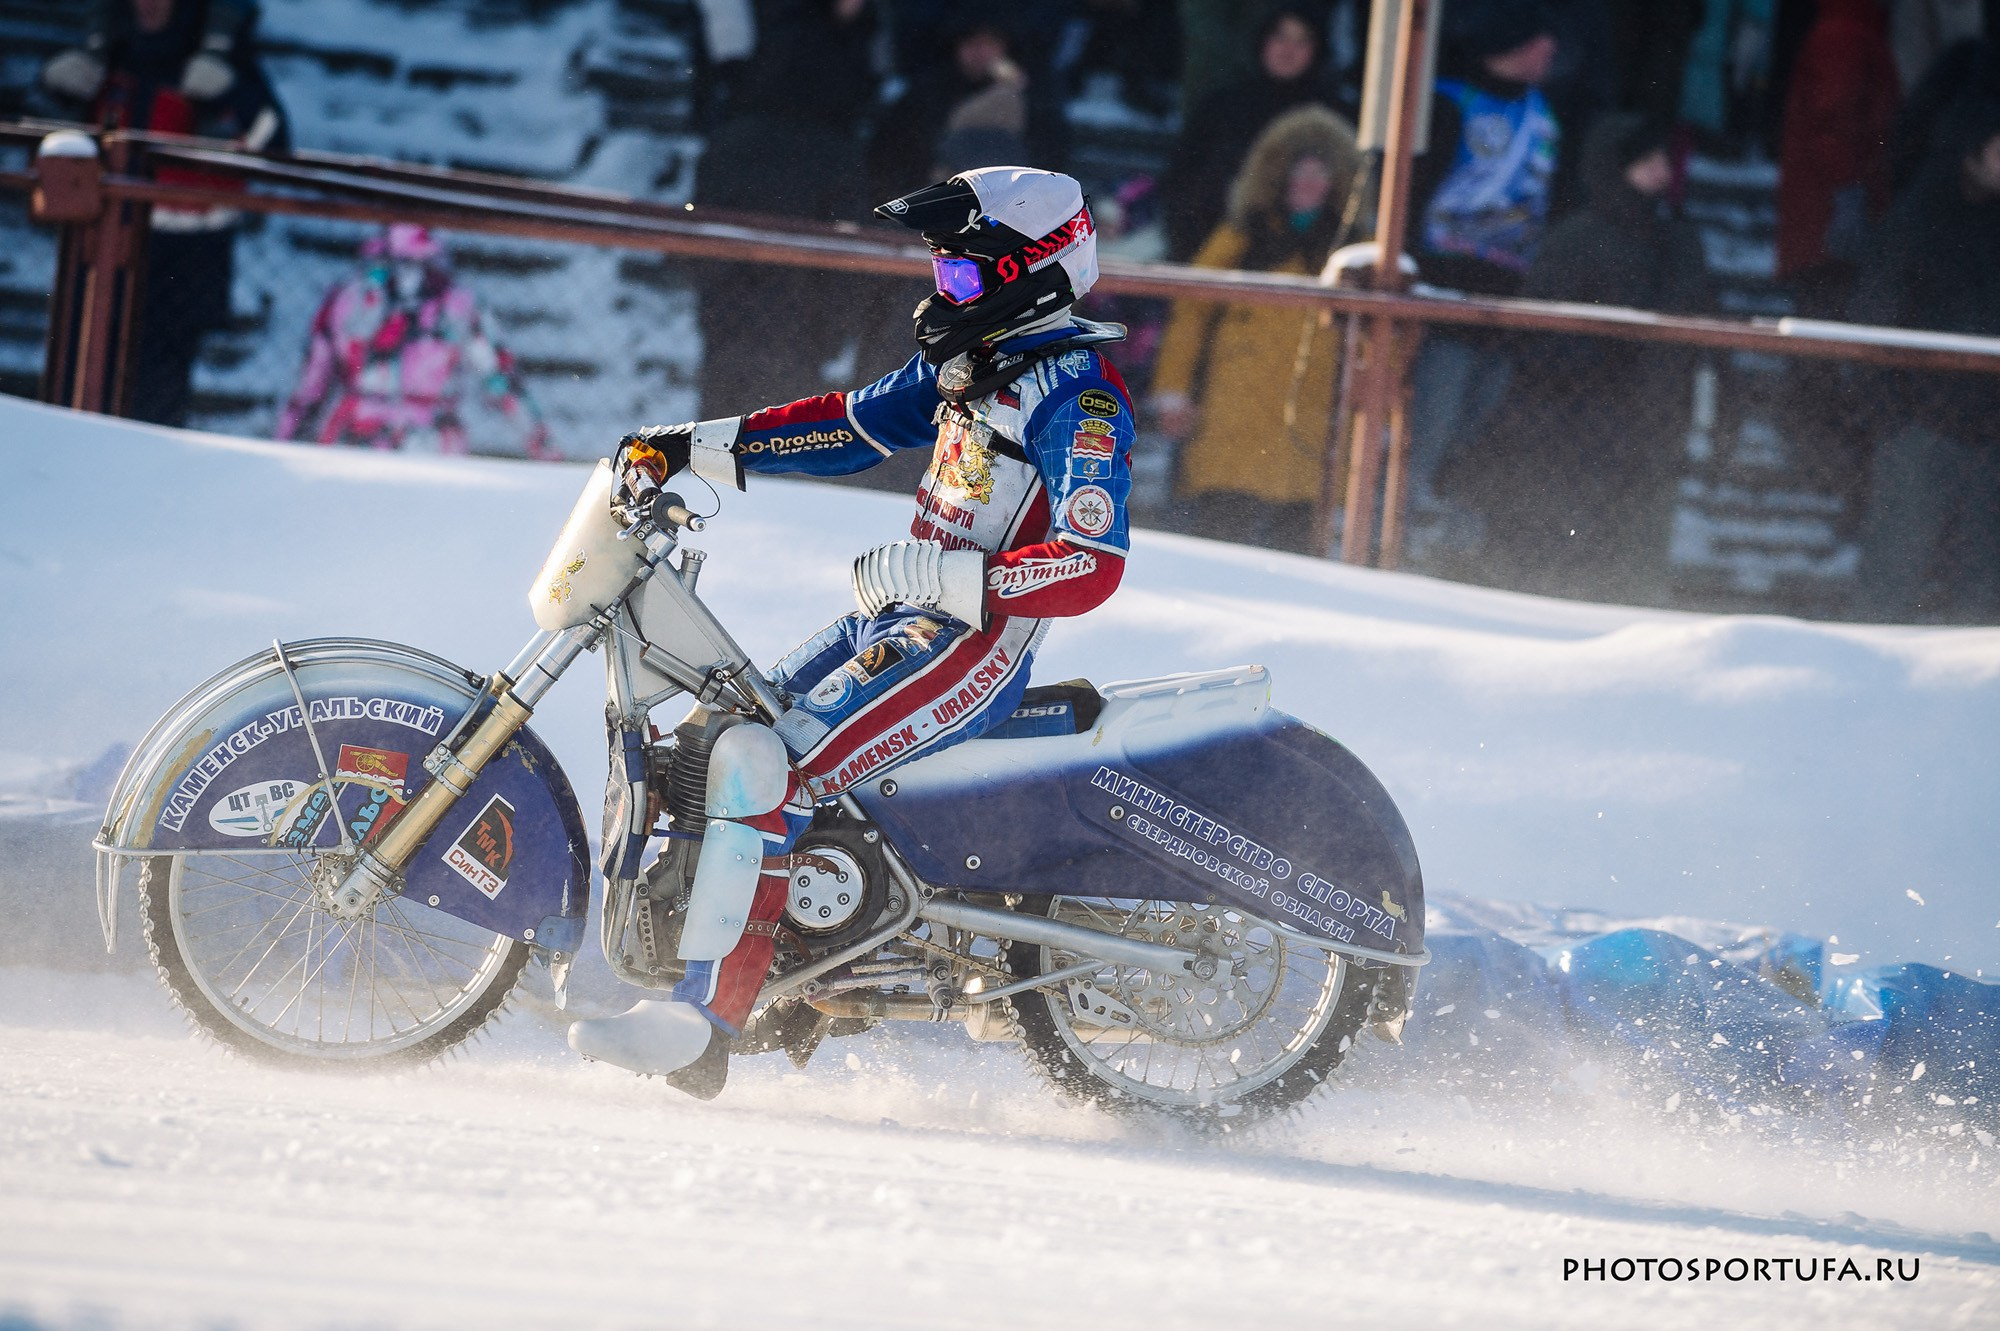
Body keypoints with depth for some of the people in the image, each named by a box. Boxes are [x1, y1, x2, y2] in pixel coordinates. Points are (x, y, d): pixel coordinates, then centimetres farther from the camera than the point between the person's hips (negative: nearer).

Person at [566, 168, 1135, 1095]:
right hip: (900, 619, 10)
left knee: (760, 767, -24)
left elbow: (1092, 566, -25)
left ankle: (700, 1025, -27)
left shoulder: (1077, 395, -16)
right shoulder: (969, 360, 13)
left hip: (975, 645, -10)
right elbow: (849, 426, 21)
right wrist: (691, 447, 14)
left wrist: (930, 575, -28)